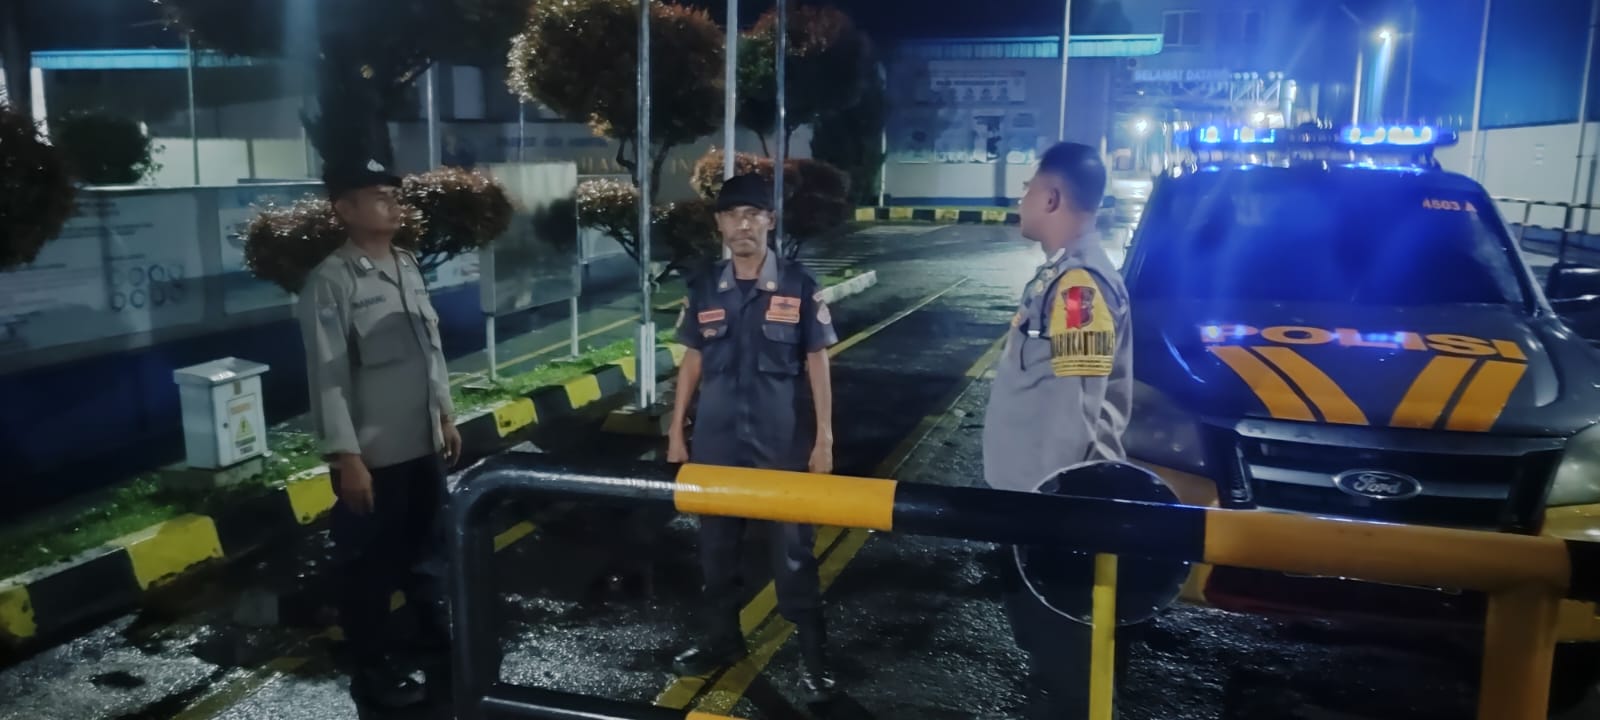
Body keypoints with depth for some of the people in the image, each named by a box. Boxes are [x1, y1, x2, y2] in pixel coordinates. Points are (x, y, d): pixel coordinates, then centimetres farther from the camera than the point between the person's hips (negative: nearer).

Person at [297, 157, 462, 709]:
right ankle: (372, 667, 26)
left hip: (423, 443, 7)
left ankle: (434, 631, 45)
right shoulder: (331, 281, -16)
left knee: (425, 545, 24)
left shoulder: (408, 264, 5)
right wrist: (347, 457, -18)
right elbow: (327, 376, -18)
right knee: (368, 563, 9)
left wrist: (445, 415, 15)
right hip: (372, 454, -7)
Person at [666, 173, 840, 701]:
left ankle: (813, 656, 17)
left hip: (783, 443, -3)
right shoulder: (704, 289, 3)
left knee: (793, 550, 4)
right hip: (716, 442, 3)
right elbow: (692, 362, 8)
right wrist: (676, 433, 7)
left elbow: (816, 364, -3)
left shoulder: (799, 286, -5)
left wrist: (823, 438, -5)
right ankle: (722, 639, 33)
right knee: (716, 545, 14)